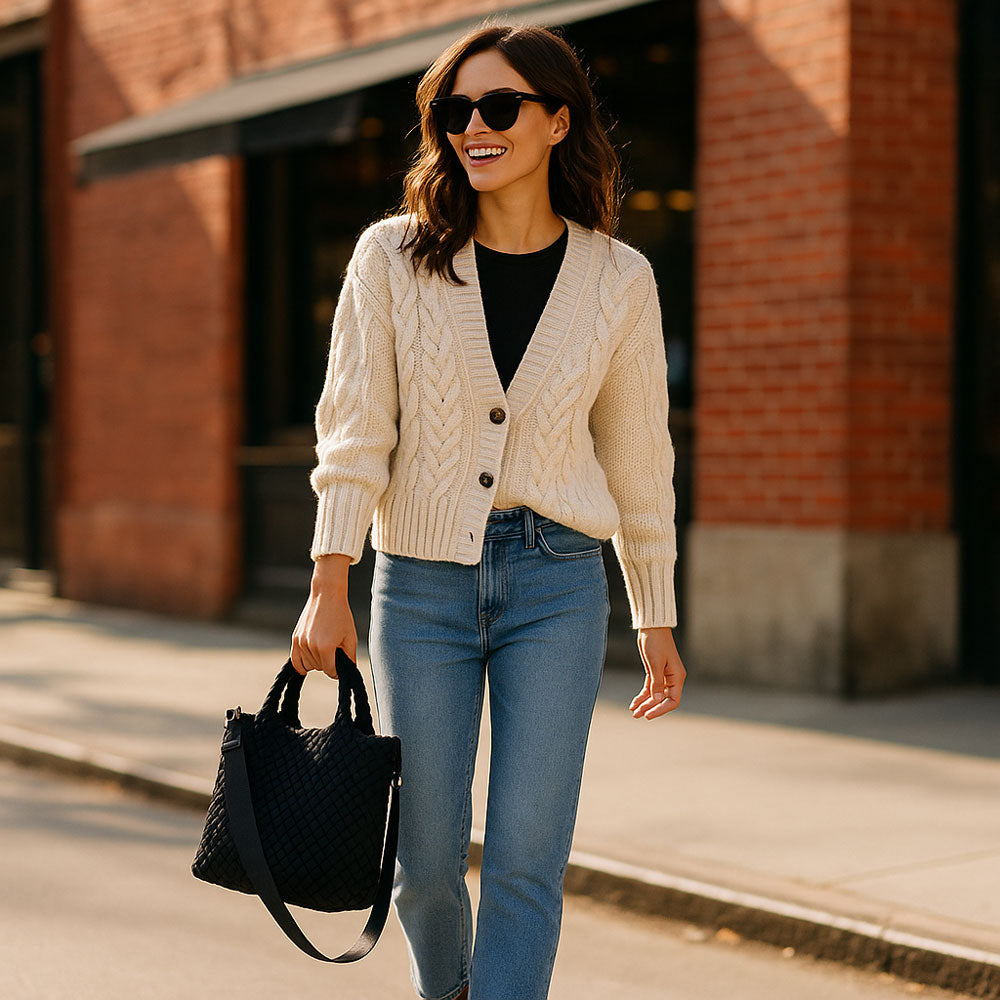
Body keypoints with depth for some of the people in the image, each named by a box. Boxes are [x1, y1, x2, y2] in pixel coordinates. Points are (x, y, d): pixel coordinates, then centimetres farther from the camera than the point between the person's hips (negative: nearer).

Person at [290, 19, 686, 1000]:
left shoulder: (618, 280, 0)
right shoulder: (392, 256, -2)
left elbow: (638, 456, 8)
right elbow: (354, 429, -4)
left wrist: (658, 620, 12)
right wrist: (328, 587, -12)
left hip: (557, 584, 0)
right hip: (422, 584, 0)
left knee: (526, 861, -6)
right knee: (427, 863, 7)